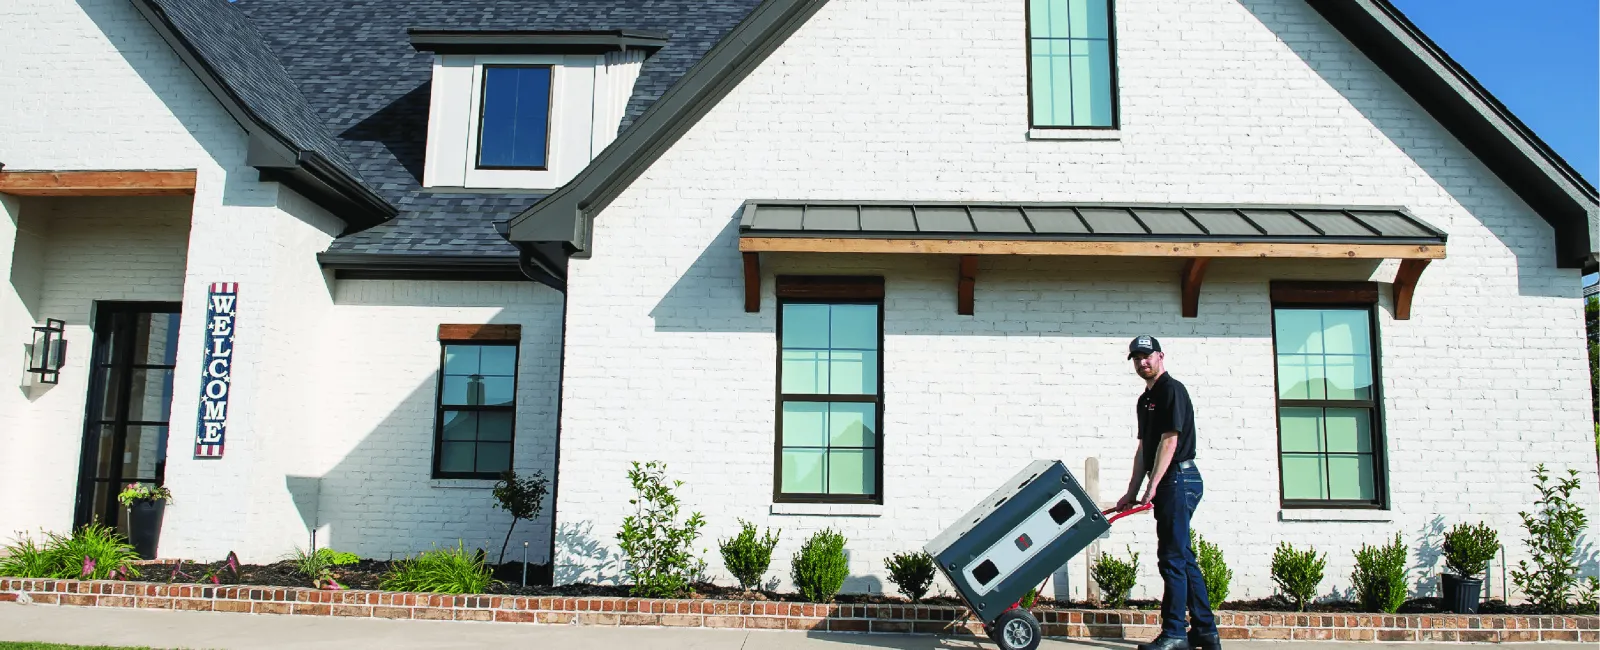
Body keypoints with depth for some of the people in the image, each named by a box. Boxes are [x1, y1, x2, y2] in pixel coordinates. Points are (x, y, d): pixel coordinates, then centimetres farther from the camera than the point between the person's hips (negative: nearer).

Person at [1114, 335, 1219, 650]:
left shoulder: (1172, 390, -9)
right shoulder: (1145, 399, 19)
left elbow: (1169, 441, -17)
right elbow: (1143, 449, 19)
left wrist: (1152, 487, -19)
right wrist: (1132, 492, 15)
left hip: (1179, 479, -10)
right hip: (1170, 484, 10)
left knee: (1172, 556, -9)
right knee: (1183, 557, 12)